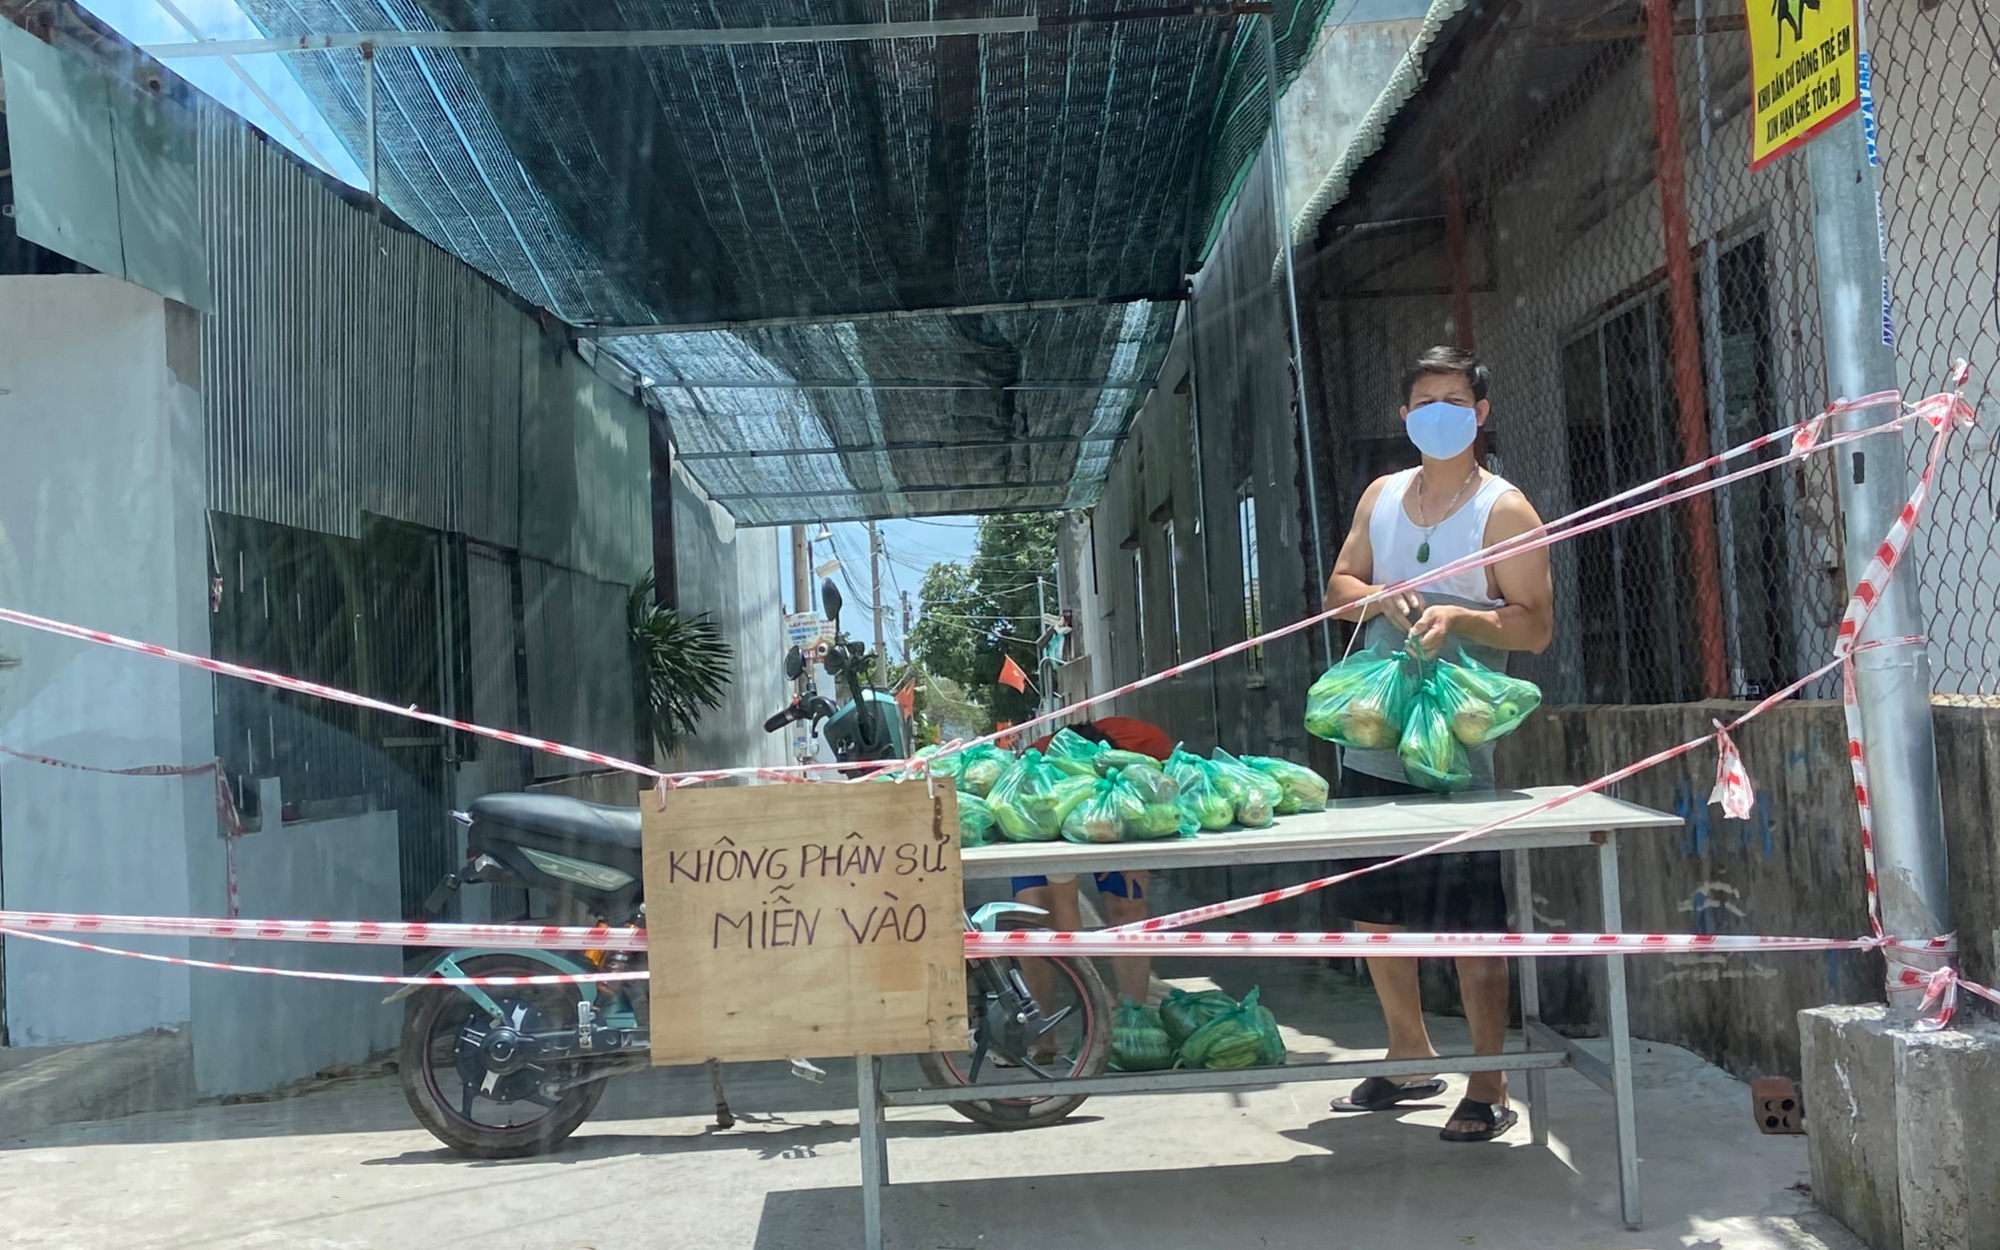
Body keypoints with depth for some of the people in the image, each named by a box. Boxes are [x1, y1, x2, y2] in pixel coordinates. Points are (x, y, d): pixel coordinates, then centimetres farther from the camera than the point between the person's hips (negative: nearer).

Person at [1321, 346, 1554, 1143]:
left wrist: (1458, 615, -25)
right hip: (1373, 741, 7)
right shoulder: (1382, 495, 12)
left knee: (1470, 924, -3)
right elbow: (1338, 585, 14)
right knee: (1372, 910, 14)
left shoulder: (1503, 509, -5)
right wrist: (1380, 598, -7)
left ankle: (1488, 1091, 9)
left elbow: (1537, 626, -9)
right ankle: (1411, 1059, 32)